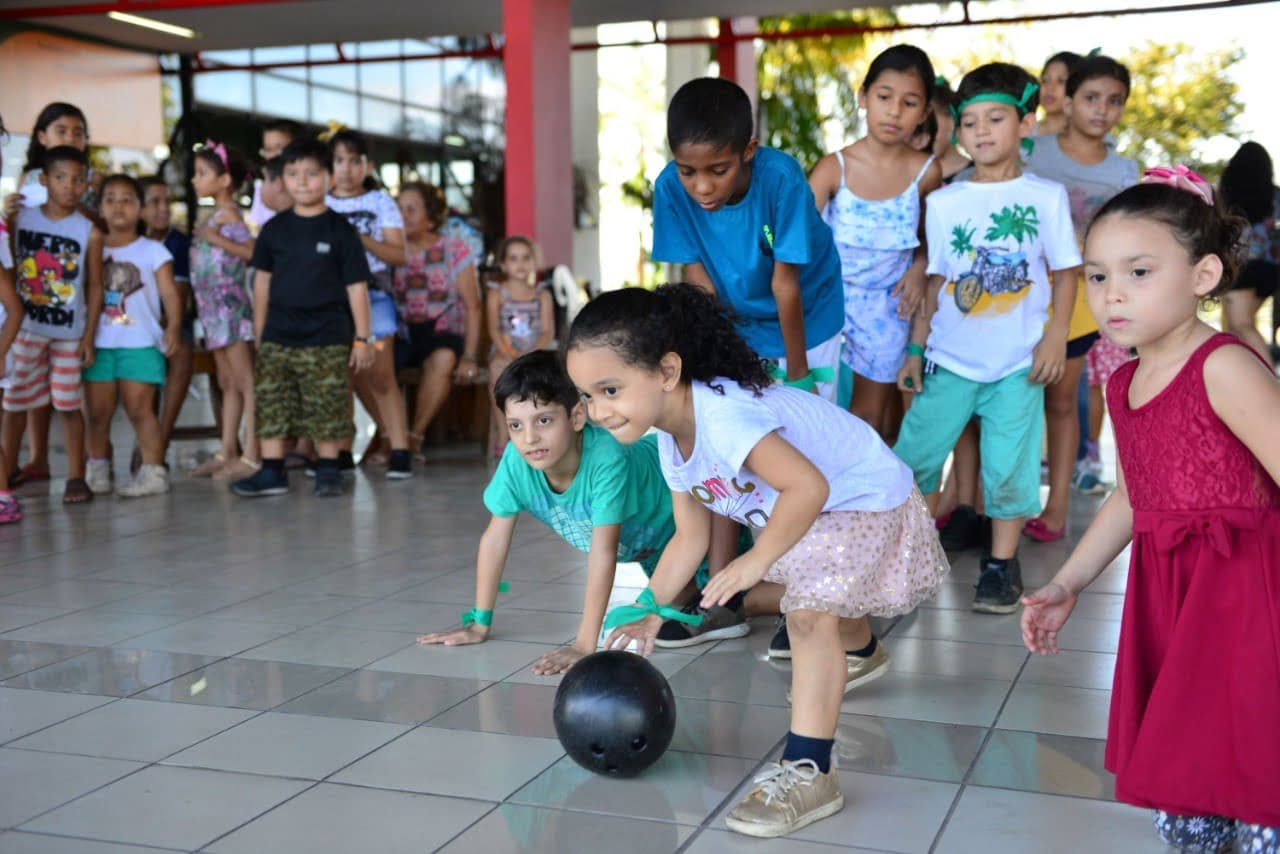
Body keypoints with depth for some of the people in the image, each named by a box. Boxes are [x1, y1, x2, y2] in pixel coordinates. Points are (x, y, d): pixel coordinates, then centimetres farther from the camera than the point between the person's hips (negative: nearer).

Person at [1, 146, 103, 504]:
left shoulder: (89, 232, -5)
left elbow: (95, 286, -1)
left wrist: (89, 336, -4)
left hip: (69, 332, -2)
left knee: (69, 404, 3)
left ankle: (76, 477, 10)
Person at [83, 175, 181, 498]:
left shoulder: (153, 251, 2)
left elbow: (170, 293, -5)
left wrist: (173, 326, -20)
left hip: (140, 343, -3)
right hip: (99, 343, 4)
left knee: (140, 409, -6)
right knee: (97, 412, 7)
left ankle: (153, 471, -2)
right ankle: (98, 470, 18)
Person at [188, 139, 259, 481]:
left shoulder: (227, 213, -11)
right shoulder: (215, 215, 15)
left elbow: (254, 251, -22)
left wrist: (217, 240, -25)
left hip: (231, 305, -10)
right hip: (216, 309, 10)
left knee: (245, 382, -7)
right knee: (227, 383, 13)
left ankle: (252, 455, -6)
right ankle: (227, 453, 19)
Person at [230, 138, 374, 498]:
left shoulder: (340, 230, -2)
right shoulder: (275, 229, 8)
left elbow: (356, 287, -1)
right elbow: (262, 280, 15)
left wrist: (362, 337, -3)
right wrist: (259, 331, 14)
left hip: (328, 337, -3)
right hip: (278, 337, 3)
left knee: (327, 409, 0)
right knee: (271, 405, 2)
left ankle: (328, 469, 13)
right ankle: (271, 472, 10)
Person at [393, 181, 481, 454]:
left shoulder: (454, 250, 2)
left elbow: (472, 307, -2)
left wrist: (469, 356, -12)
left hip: (444, 333, -2)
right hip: (402, 336, 2)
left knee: (443, 358, -36)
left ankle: (414, 436, -23)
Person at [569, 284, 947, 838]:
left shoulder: (722, 416, -38)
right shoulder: (671, 443, -6)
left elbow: (809, 486, -45)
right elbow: (689, 539, 3)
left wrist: (757, 561, -37)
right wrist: (651, 612, -1)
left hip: (867, 501, -10)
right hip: (812, 518, 10)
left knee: (811, 614, -26)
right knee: (812, 601, 31)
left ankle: (807, 772, -25)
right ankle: (858, 653, 63)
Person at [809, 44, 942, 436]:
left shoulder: (926, 172, -9)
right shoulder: (834, 168, -13)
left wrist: (920, 268, -9)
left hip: (887, 306, 1)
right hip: (832, 298, -1)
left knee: (872, 414, 11)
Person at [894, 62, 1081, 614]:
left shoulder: (1046, 196, 0)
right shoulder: (944, 202, 3)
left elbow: (1065, 271, 4)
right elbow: (936, 280, 7)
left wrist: (1055, 335, -6)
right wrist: (916, 348, 5)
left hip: (1018, 360, -2)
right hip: (950, 358, 2)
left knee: (1008, 465, 2)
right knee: (916, 453, 3)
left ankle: (1002, 564, 17)